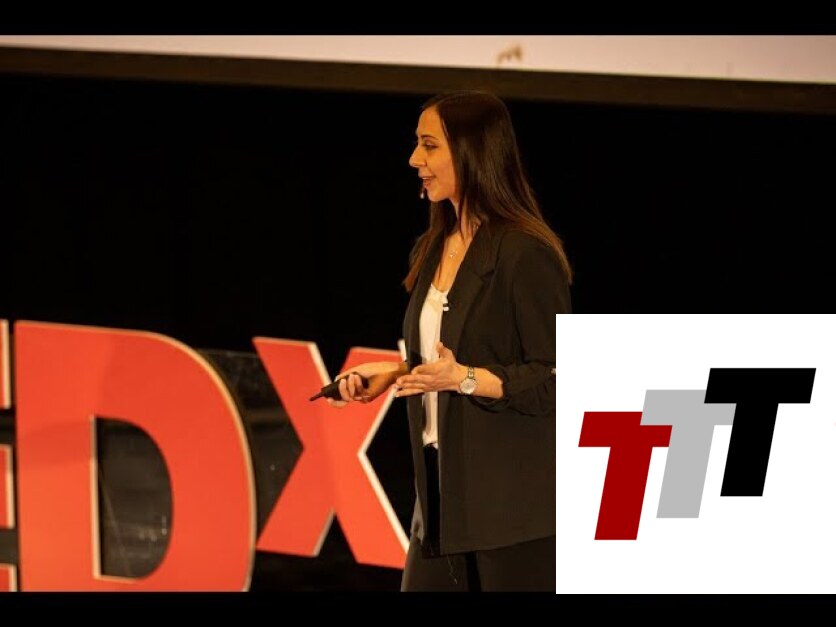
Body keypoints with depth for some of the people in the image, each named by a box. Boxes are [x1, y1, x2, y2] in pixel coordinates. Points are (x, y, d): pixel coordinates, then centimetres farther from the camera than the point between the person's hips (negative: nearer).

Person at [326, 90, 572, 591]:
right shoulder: (434, 250, 13)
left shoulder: (526, 254, -14)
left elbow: (555, 380, -16)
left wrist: (463, 378, -25)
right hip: (443, 490, 8)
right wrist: (392, 373, 9)